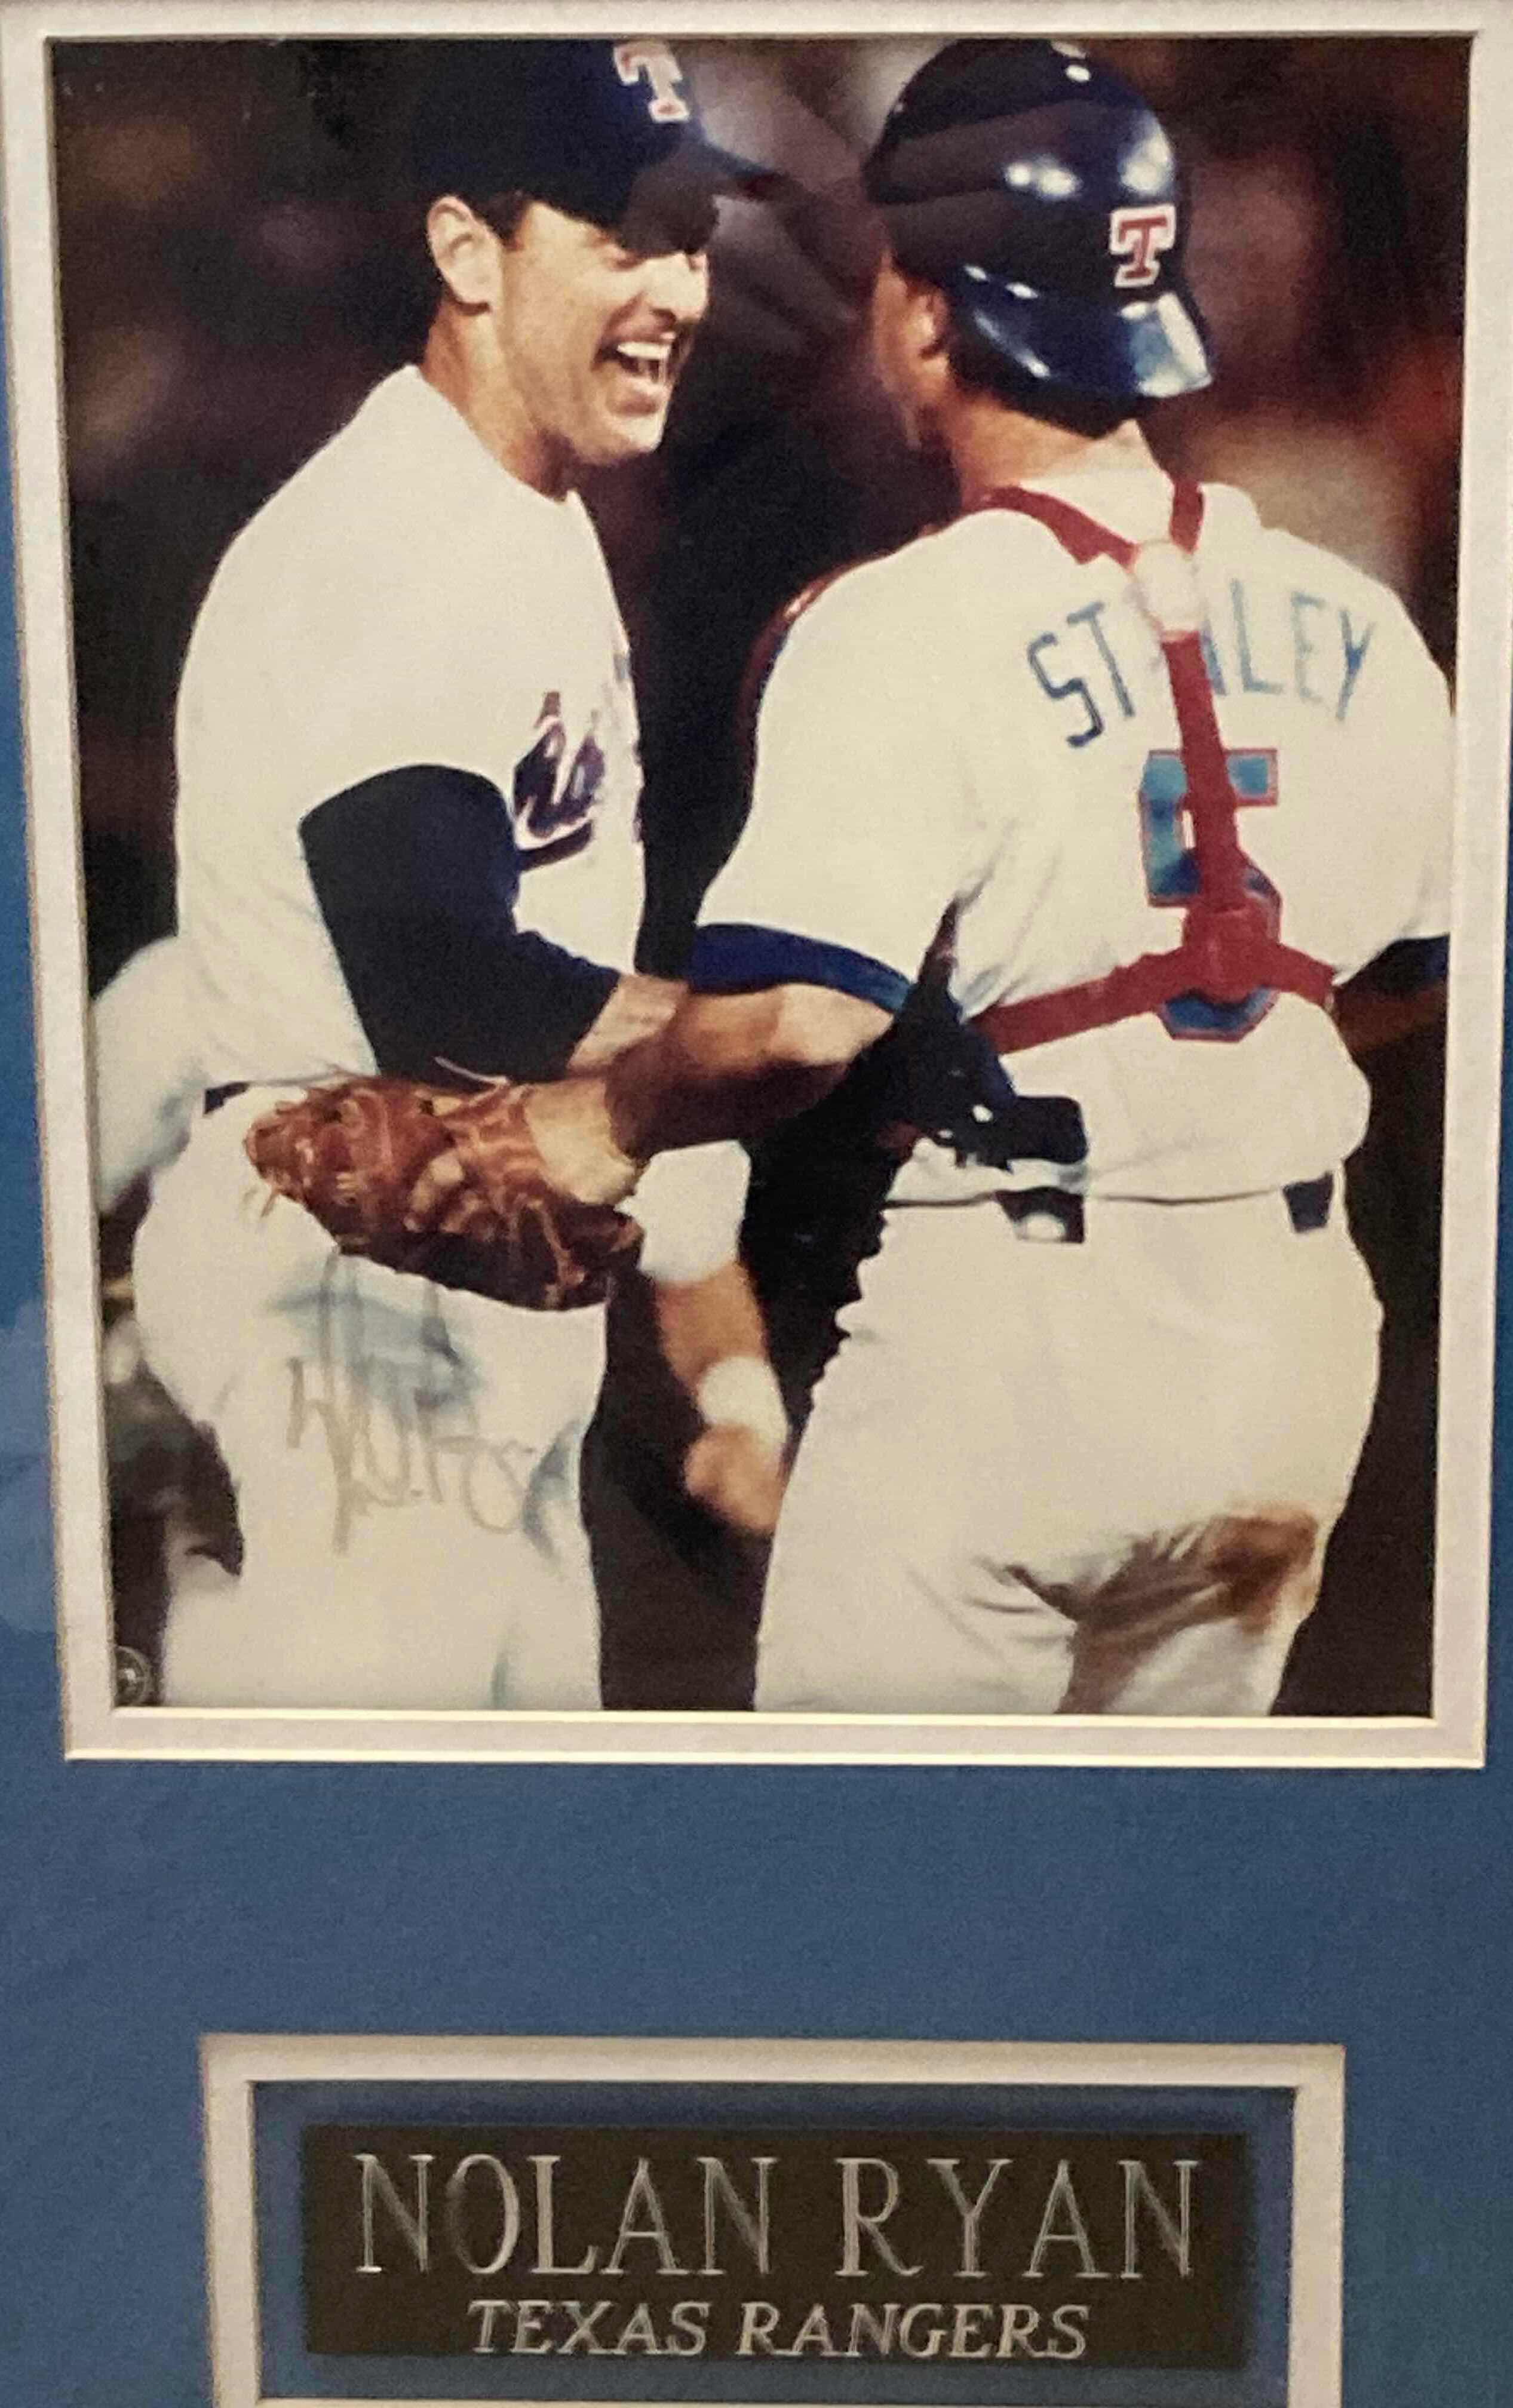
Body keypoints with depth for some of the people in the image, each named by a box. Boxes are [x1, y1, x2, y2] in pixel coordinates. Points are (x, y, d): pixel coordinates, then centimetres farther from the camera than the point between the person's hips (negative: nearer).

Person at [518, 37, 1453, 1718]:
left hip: (1012, 1332, -6)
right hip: (1294, 1330, 6)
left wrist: (607, 1120, -6)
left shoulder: (904, 622, -14)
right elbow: (1441, 963, 10)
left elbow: (792, 1026, -23)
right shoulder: (1353, 621, 3)